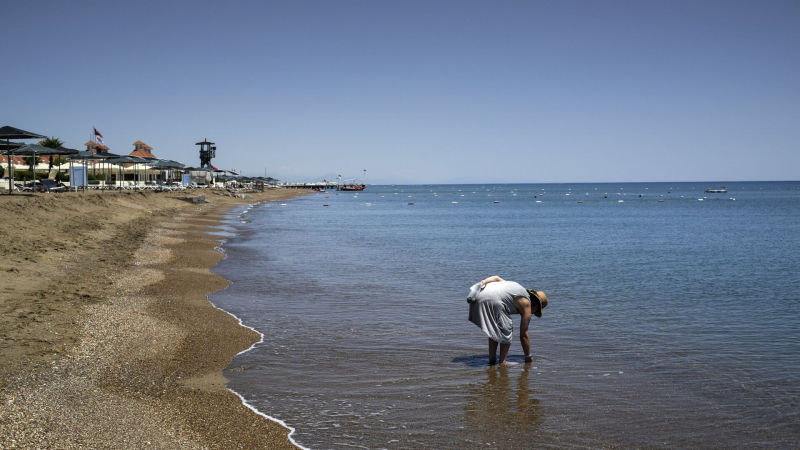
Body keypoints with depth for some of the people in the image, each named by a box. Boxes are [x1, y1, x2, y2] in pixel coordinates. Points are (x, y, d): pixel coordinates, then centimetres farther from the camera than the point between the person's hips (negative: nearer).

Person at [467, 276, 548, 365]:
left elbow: (497, 278, 19)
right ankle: (503, 362, 6)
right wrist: (528, 357, 21)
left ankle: (492, 359, 25)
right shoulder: (526, 305, 12)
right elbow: (523, 335, 13)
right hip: (492, 301, -8)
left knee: (494, 330, 24)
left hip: (478, 296, 8)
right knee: (506, 331, 10)